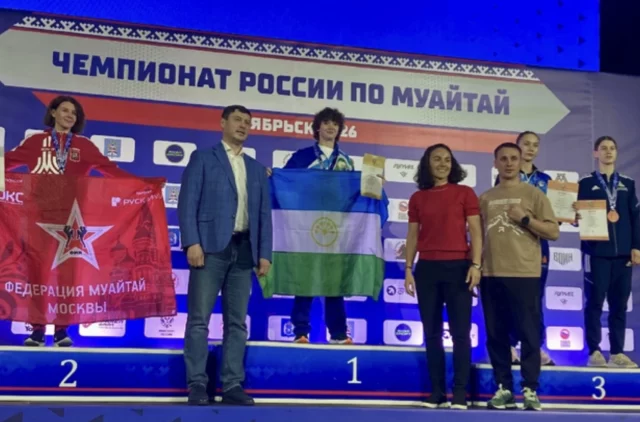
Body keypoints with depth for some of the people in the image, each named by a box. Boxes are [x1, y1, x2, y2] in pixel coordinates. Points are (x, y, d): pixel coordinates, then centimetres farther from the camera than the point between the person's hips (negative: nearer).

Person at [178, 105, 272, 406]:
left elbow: (264, 214, 16)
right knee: (199, 318, -5)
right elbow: (188, 203, -2)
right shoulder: (203, 158, 8)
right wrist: (192, 243, -14)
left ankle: (232, 385, 6)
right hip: (211, 246, -4)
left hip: (243, 250, 4)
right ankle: (197, 384, 0)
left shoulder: (257, 169, 21)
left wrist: (264, 253, 5)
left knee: (237, 321, 3)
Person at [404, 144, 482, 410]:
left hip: (458, 267, -2)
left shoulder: (465, 193, 4)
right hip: (427, 269, 3)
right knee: (432, 333, 4)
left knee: (460, 332, -2)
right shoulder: (418, 198, 10)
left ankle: (460, 393, 2)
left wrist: (476, 264, -10)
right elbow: (413, 236, 11)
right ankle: (437, 392, 11)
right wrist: (408, 269, 4)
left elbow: (475, 231, 0)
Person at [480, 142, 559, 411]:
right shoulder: (485, 198, 14)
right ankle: (503, 388, 13)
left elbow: (553, 232, -1)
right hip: (491, 274, 4)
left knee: (528, 333, -2)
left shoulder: (533, 194, 4)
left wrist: (525, 218, -12)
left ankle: (530, 390, 4)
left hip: (524, 274, -4)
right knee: (496, 335, 6)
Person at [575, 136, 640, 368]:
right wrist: (579, 218, -20)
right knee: (595, 302, -2)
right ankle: (594, 352, 4)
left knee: (619, 303, 4)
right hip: (596, 251, -3)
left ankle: (617, 353, 10)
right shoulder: (586, 183, 6)